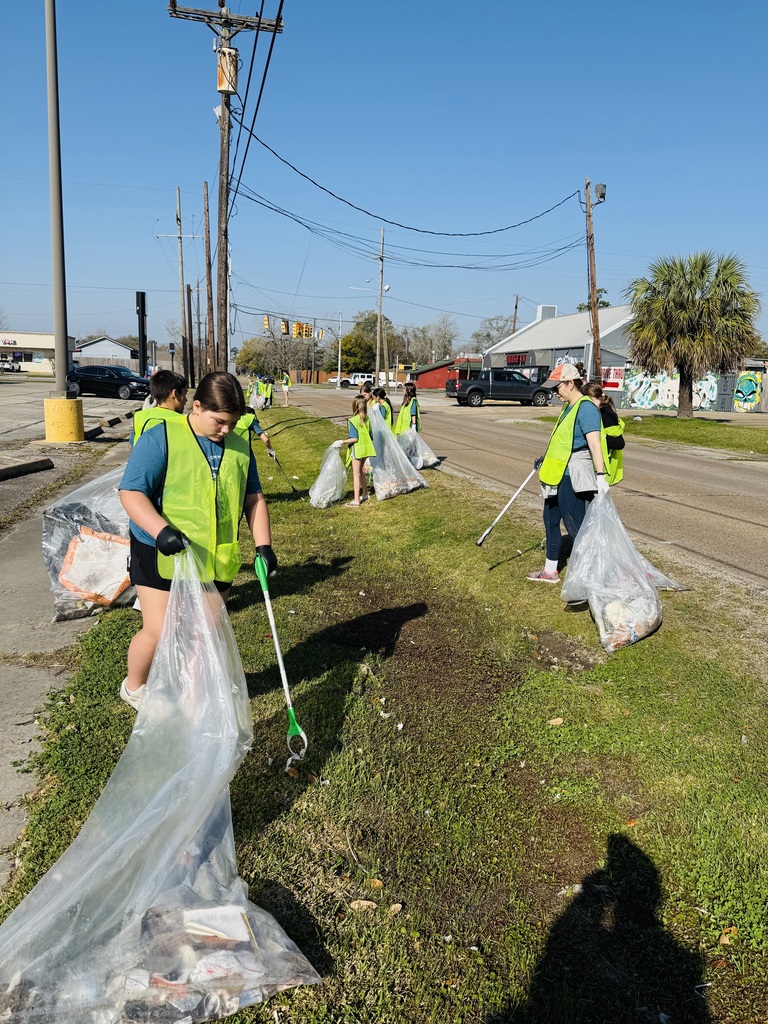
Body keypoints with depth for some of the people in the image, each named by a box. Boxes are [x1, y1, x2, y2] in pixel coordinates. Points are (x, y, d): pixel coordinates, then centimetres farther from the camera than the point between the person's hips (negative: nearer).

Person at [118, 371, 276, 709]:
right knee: (159, 634, -3)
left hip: (217, 561, 5)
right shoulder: (161, 438, -11)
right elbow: (131, 493, -15)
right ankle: (134, 686, 27)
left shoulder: (239, 447, 6)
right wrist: (161, 531, -31)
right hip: (163, 555, -5)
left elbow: (254, 498, 13)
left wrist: (263, 544, 1)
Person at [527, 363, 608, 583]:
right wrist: (545, 459, 37)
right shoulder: (569, 407, 14)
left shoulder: (586, 408, -17)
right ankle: (550, 571, 32)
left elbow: (594, 443, -27)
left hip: (573, 476, -11)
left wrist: (600, 476, -35)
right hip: (558, 474, 11)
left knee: (576, 526, -6)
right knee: (551, 520, 18)